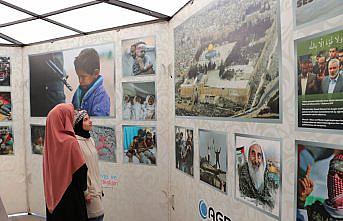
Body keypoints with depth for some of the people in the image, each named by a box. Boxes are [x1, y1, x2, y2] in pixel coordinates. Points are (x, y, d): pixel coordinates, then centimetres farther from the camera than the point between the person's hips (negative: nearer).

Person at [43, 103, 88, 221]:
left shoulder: (49, 141, 0)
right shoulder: (70, 142, -20)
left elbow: (49, 170, 9)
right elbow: (81, 170, -16)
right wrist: (83, 188, 2)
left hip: (53, 195, 7)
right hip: (71, 197, -7)